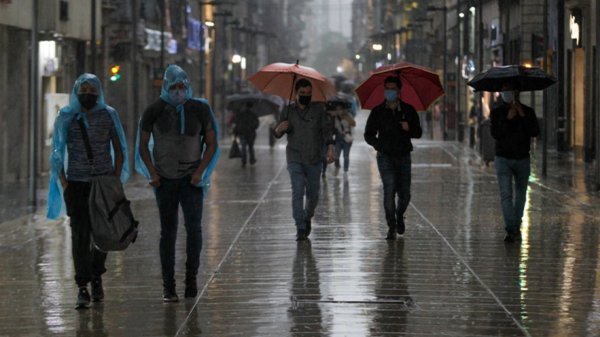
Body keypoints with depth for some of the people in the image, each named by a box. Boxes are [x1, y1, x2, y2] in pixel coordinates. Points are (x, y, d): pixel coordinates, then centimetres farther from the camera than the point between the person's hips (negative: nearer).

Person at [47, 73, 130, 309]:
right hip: (76, 184, -1)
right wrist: (63, 183, -2)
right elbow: (57, 153, 7)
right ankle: (82, 288, -11)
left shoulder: (109, 115, 4)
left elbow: (119, 151, 8)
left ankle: (96, 279, 26)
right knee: (80, 234, -8)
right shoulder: (66, 117, 3)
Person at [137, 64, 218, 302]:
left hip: (191, 179, 0)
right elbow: (143, 145, 6)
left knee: (194, 227, -14)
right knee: (168, 231, 2)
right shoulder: (154, 111, -3)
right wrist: (152, 173, -7)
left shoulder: (200, 110, -4)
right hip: (165, 180, 0)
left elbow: (211, 144, 3)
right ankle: (168, 286, 6)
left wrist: (200, 172, -9)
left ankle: (191, 278, -2)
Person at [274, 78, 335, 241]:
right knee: (297, 191, -15)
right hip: (295, 159, -1)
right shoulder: (289, 111, 4)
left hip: (314, 160, 1)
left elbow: (326, 130, 1)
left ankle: (308, 218, 36)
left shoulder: (318, 110, 3)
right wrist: (280, 128, -19)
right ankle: (300, 228, -17)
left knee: (313, 194, 7)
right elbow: (277, 134, 5)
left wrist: (330, 149, -14)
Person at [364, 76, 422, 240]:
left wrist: (409, 129, -14)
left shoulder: (408, 110, 6)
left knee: (405, 193, 4)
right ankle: (391, 226, -9)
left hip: (403, 157, 2)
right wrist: (379, 145, -9)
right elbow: (368, 135, 9)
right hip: (386, 157, -2)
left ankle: (399, 216, 34)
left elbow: (418, 133, 8)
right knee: (389, 189, -15)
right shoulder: (377, 112, 4)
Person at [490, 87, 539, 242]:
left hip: (522, 159, 2)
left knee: (520, 194, 9)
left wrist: (523, 116, -18)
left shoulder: (528, 112, 2)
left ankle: (516, 228, 20)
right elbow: (495, 134, -12)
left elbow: (535, 132, -12)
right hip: (503, 159, -2)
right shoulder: (497, 112, 0)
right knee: (506, 195, -12)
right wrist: (508, 118, -20)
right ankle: (511, 230, -18)